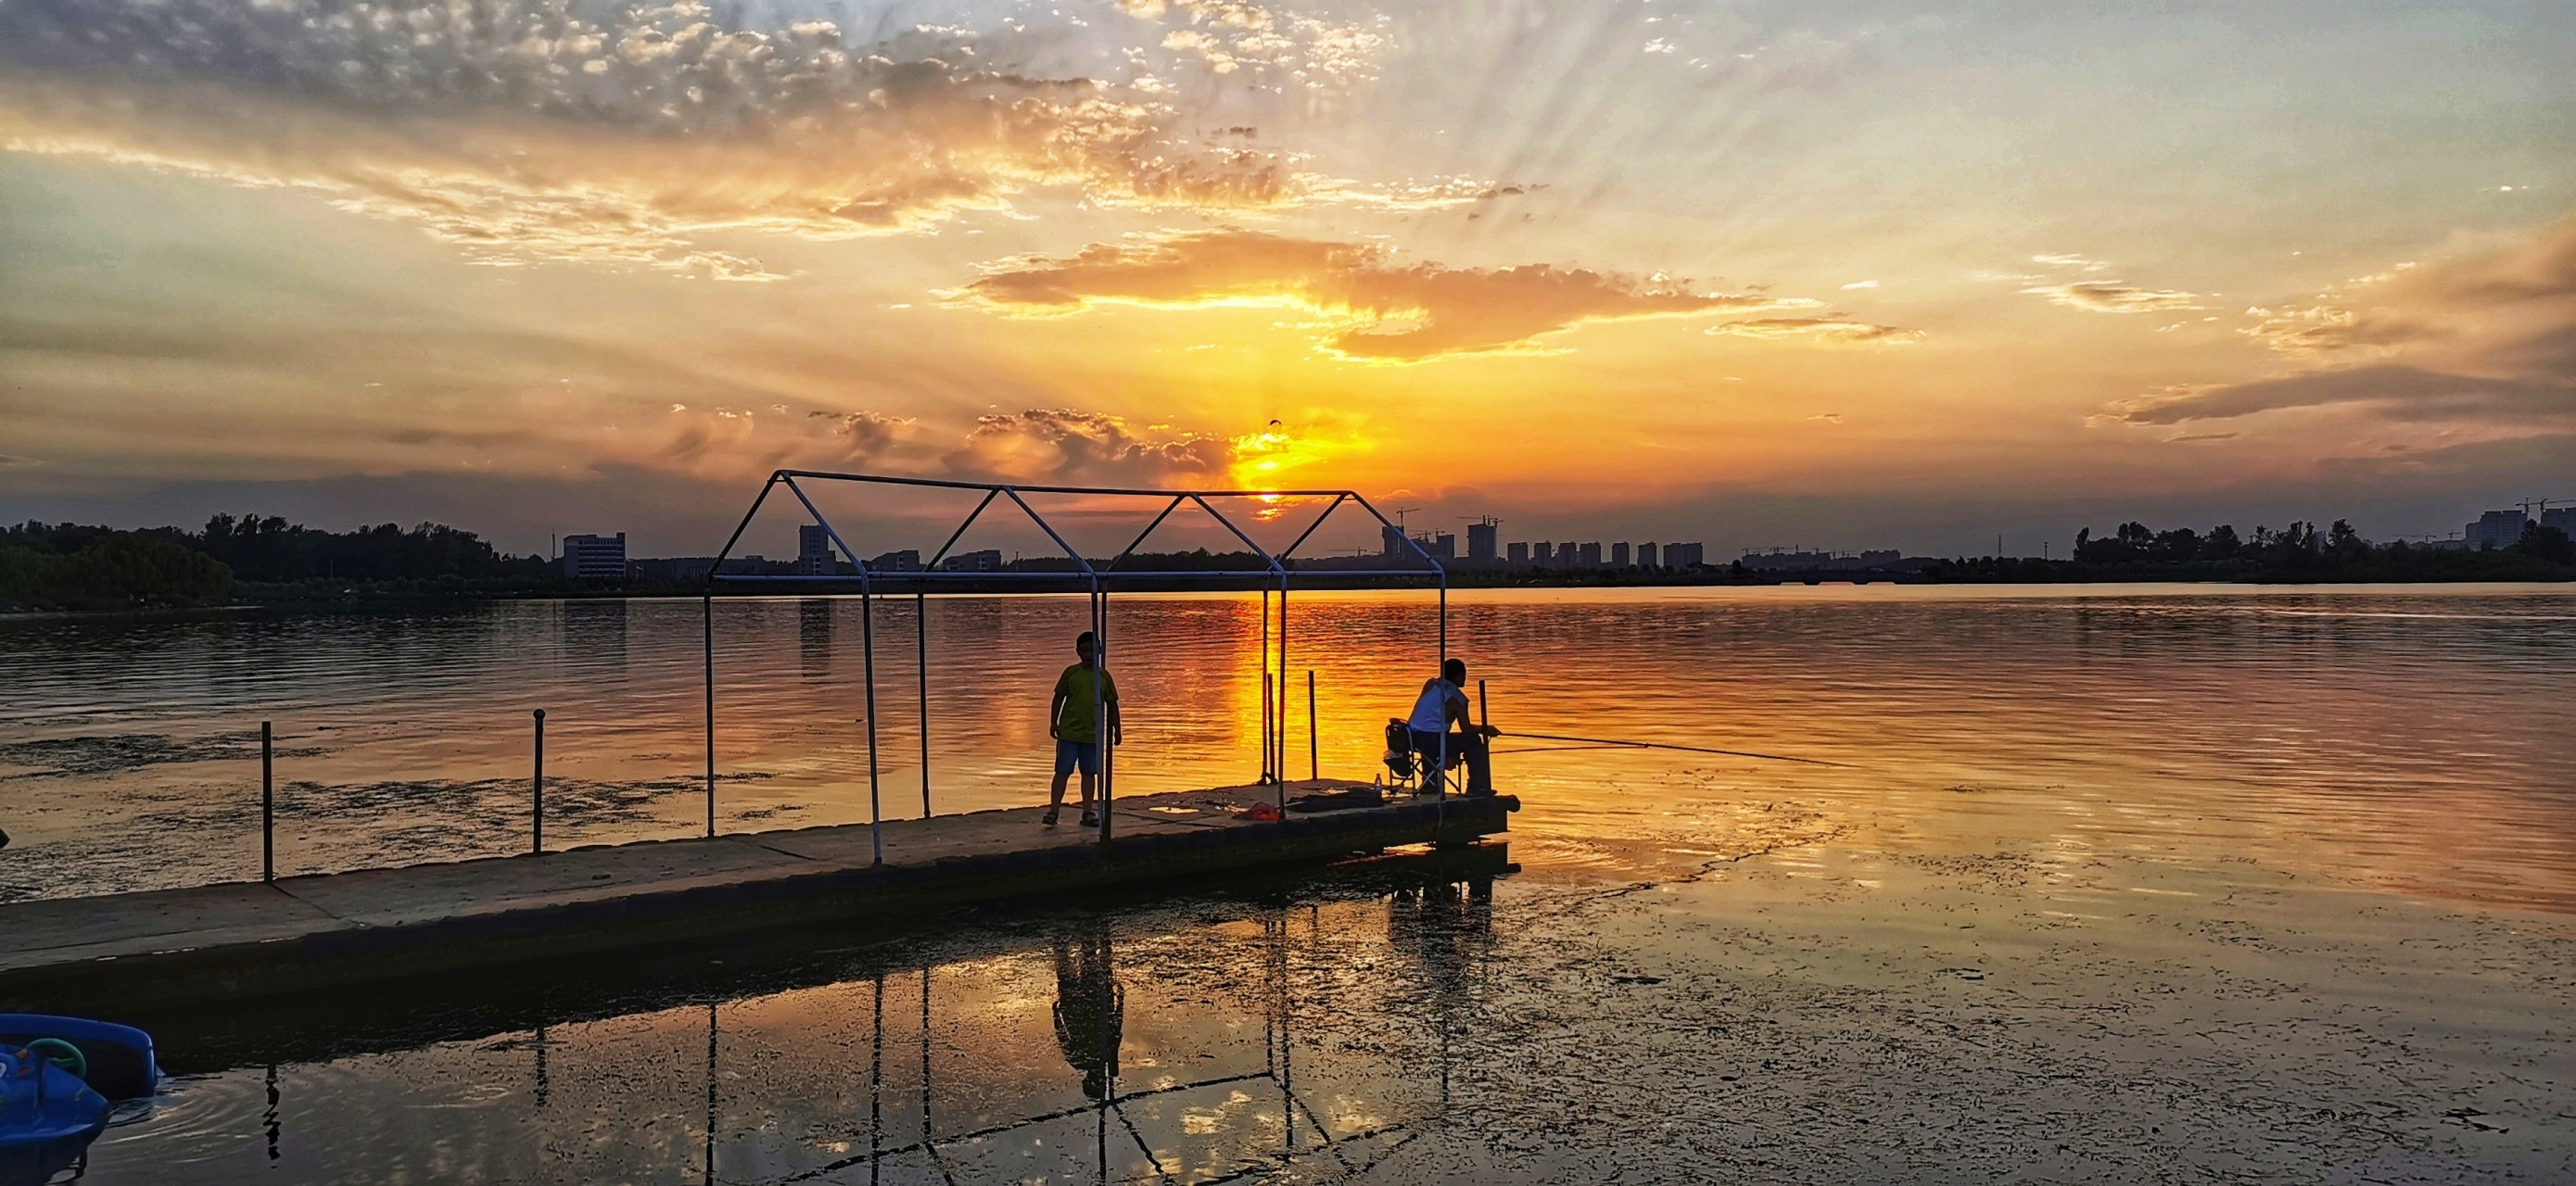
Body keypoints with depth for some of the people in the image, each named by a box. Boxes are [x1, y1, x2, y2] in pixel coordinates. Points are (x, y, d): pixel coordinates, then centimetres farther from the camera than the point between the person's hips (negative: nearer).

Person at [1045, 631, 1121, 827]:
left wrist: (1116, 729, 9)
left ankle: (1087, 813, 16)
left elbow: (1112, 704, 10)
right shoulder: (1071, 672, -1)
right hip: (1069, 732, -2)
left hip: (1093, 734, 2)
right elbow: (1058, 698, 3)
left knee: (1089, 773, 9)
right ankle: (1053, 811, 4)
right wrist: (1053, 722, -2)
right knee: (1062, 771, -1)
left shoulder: (1104, 676, 5)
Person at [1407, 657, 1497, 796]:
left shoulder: (1430, 684, 13)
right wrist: (1485, 729, 18)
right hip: (1431, 741, -7)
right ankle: (1479, 789, 11)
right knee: (1474, 740, 6)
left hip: (1410, 738, 7)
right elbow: (1466, 729, 5)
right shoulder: (1458, 699, -4)